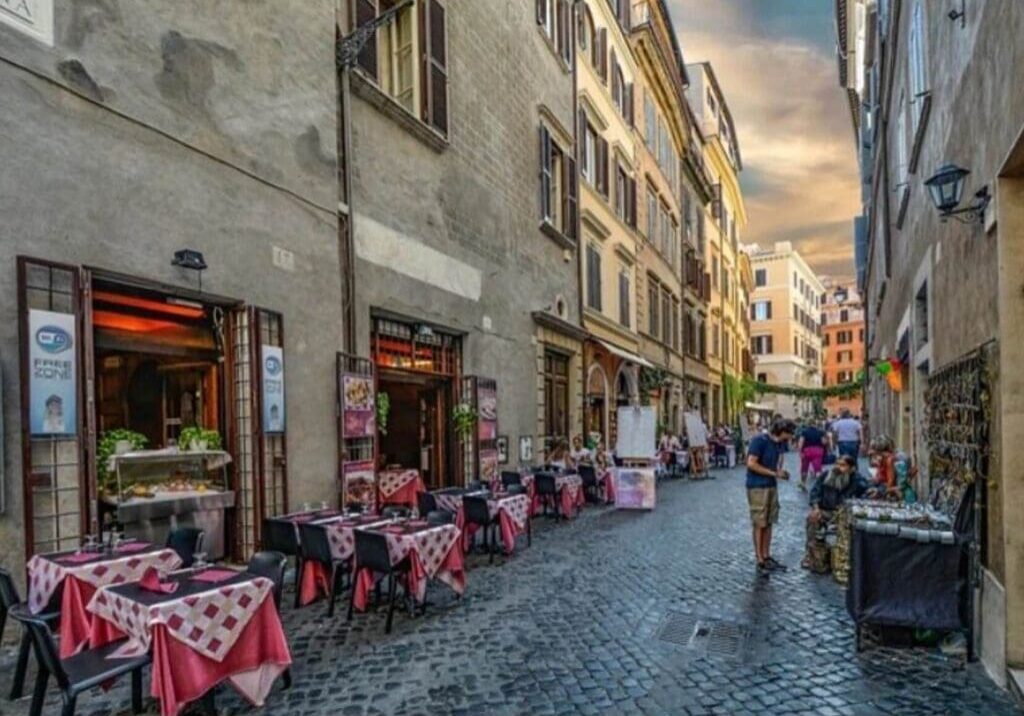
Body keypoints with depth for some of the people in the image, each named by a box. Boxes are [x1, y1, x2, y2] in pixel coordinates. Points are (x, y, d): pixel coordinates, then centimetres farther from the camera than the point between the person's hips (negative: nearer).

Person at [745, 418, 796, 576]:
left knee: (768, 523, 12)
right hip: (757, 487, -8)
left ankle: (766, 557, 22)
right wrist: (774, 473, -19)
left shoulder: (780, 444, 8)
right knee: (759, 524, -2)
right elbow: (751, 463, -21)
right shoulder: (759, 441, -16)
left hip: (772, 486, 8)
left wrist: (780, 472, -2)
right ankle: (760, 561, 4)